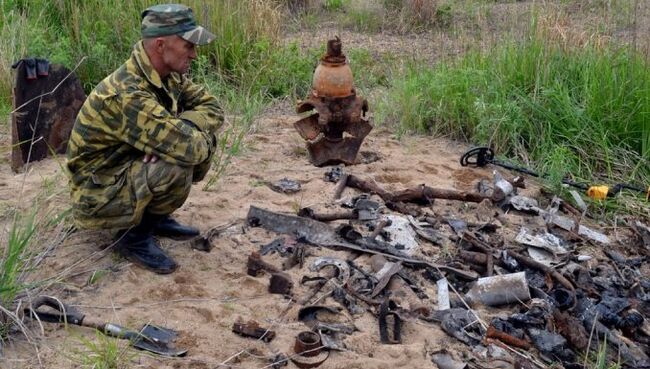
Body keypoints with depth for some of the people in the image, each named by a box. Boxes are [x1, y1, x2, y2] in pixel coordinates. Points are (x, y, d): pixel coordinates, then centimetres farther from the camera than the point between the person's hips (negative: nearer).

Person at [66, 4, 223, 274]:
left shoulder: (168, 76, -5)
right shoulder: (126, 94, -32)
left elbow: (211, 108, 0)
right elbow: (189, 147, -36)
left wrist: (178, 128, -18)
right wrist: (201, 135, -13)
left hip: (131, 170, 8)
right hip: (98, 196, -8)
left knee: (203, 141, -3)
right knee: (177, 167, -31)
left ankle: (155, 215, 11)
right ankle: (135, 236, -6)